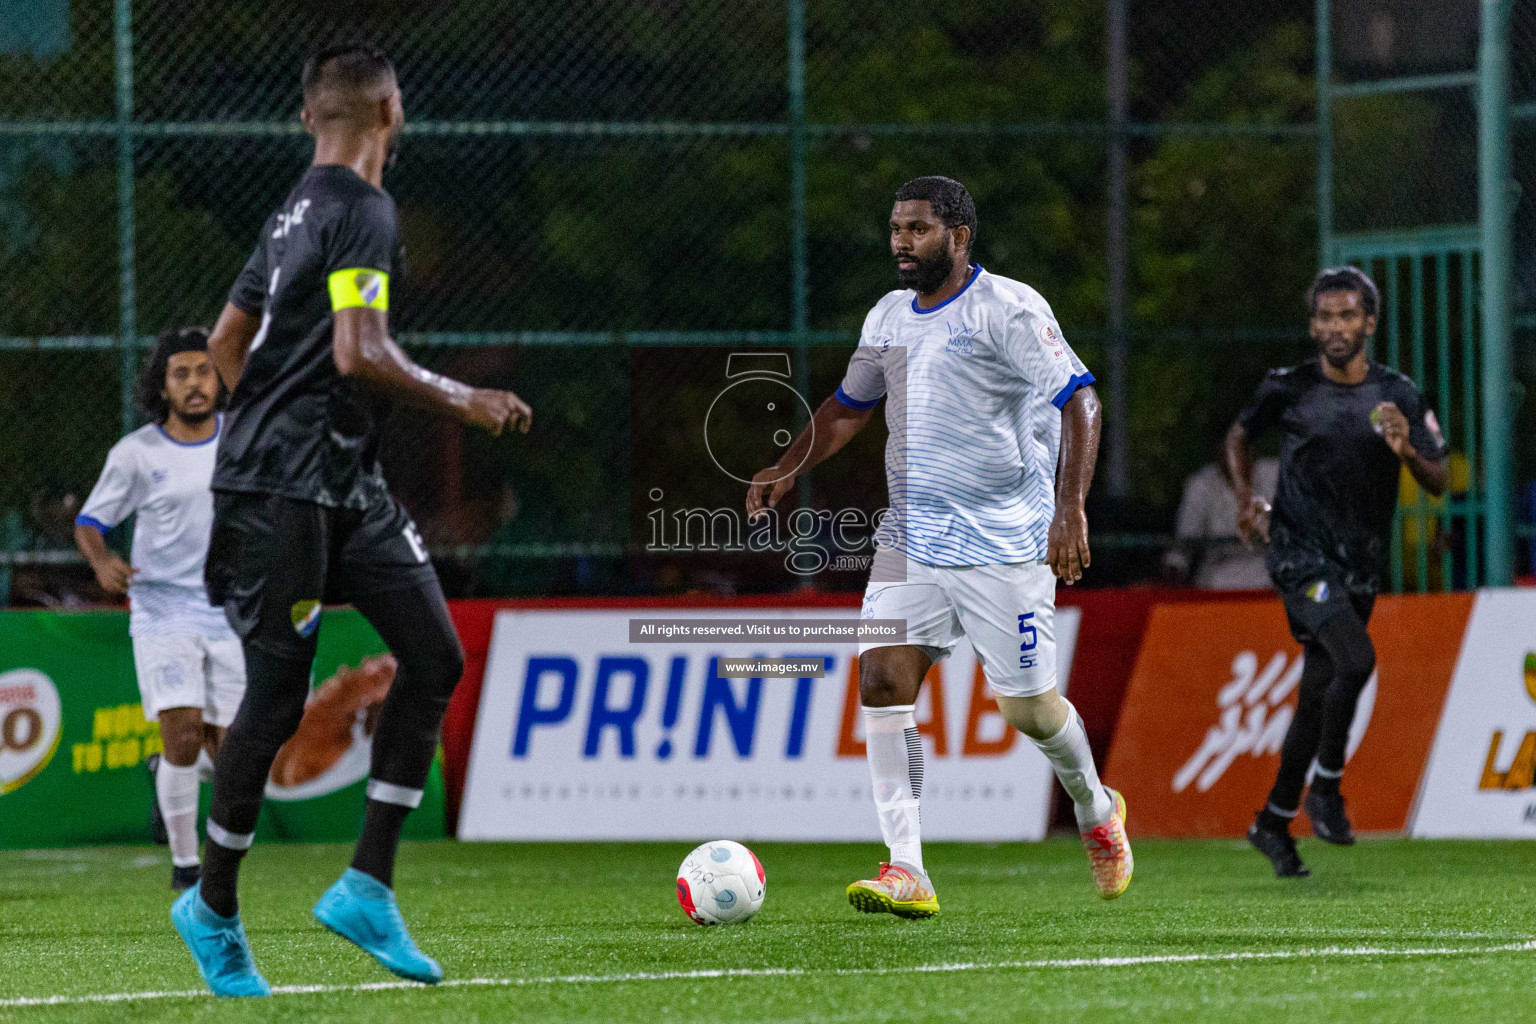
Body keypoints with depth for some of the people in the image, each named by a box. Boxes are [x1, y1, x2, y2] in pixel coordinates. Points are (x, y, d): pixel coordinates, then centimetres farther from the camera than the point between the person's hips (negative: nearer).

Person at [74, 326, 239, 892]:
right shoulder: (135, 453, -6)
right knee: (183, 735, -17)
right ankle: (183, 861, -5)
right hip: (162, 611, -3)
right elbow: (88, 522, 2)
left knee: (225, 745, 2)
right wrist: (102, 561, -19)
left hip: (229, 612, 3)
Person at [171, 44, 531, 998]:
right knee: (278, 697, -2)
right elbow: (360, 354, -23)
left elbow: (228, 340, 21)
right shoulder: (363, 213, -14)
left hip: (346, 485, 9)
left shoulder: (299, 212, 15)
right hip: (283, 495, -9)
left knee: (436, 657, 1)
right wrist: (463, 401, -12)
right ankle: (214, 907, 13)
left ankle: (368, 886, 3)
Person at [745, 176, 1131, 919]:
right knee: (882, 678, -12)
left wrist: (1069, 509, -24)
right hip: (910, 541, 6)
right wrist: (787, 470, 11)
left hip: (1005, 543, -6)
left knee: (1027, 705, -1)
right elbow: (848, 407, 25)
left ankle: (1096, 811, 32)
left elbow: (1079, 403, -14)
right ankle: (906, 875, -15)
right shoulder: (888, 318, 11)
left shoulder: (1008, 310, -10)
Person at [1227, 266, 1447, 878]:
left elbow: (1438, 483, 3)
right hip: (1300, 553, -4)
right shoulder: (1288, 390, -3)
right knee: (1356, 660, -25)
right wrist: (1247, 498, 0)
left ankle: (1273, 823, 24)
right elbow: (1239, 437, 16)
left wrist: (1407, 450, -18)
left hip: (1361, 566, 4)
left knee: (1318, 695, 10)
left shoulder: (1398, 396, 3)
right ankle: (1325, 789, -9)